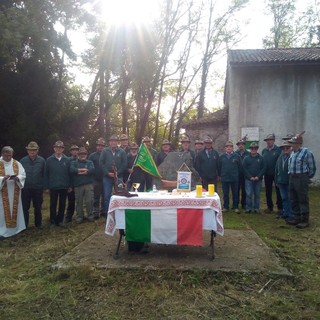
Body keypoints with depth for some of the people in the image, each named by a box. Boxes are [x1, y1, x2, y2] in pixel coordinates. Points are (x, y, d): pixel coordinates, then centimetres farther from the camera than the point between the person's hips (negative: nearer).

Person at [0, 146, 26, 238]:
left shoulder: (17, 164, 5)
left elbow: (23, 175, 1)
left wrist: (17, 178, -18)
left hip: (15, 192, 3)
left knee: (15, 209, 11)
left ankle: (16, 227, 24)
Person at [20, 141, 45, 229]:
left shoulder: (42, 161, -4)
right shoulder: (23, 161, -2)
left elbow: (44, 174, 0)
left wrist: (43, 186, -3)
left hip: (38, 188, 0)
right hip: (26, 188, 0)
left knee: (38, 208, 12)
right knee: (25, 207, 7)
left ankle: (38, 223, 26)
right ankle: (24, 224, 21)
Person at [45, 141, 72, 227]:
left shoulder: (67, 160, -1)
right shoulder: (49, 160, -2)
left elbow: (69, 173, 1)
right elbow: (46, 174, -2)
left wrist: (70, 186, -1)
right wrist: (46, 186, -5)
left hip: (64, 187, 1)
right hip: (53, 187, -1)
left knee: (62, 204, 10)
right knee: (53, 205, 9)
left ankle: (60, 220, 23)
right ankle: (53, 221, 21)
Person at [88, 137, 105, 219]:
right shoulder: (92, 156, 3)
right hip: (96, 180, -1)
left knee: (104, 196, 10)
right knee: (96, 197, 5)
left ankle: (103, 211, 21)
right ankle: (96, 213, 11)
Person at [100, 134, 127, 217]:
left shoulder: (122, 151, 2)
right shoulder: (105, 151, 3)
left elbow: (124, 164, -1)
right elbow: (101, 163, -1)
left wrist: (117, 173, -11)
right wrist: (108, 173, -9)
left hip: (119, 177, 0)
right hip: (107, 177, 0)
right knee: (107, 196, 4)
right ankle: (107, 214, 13)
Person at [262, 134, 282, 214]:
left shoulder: (278, 150, -8)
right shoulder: (264, 151, 7)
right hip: (267, 174, 5)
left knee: (278, 191, 4)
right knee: (268, 191, 11)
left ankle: (280, 207, 14)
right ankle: (269, 206, 22)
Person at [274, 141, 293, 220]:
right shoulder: (280, 157, 10)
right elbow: (276, 169, 14)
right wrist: (276, 181, 13)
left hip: (290, 182, -6)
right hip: (281, 181, 6)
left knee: (290, 198, 2)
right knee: (284, 198, 14)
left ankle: (290, 214, 11)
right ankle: (285, 213, 24)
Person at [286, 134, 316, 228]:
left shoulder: (306, 152, -12)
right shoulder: (293, 153, 12)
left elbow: (312, 167, -7)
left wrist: (307, 177, 2)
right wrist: (291, 175, 15)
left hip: (301, 179, -8)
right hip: (292, 178, 8)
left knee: (303, 200, -2)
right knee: (293, 200, 14)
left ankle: (305, 220, 8)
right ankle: (297, 218, 26)